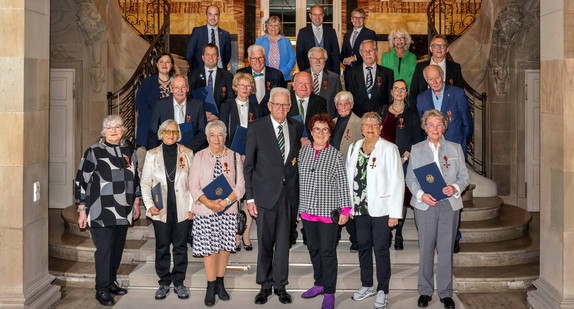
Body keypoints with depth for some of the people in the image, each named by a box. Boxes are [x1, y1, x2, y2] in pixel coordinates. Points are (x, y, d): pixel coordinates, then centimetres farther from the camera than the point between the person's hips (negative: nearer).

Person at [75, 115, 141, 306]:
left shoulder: (129, 150, 10)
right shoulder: (94, 151, -7)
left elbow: (135, 177, 21)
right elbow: (82, 181, -6)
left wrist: (136, 202, 20)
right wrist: (82, 211, -7)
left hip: (123, 211, 5)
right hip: (101, 212, -5)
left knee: (118, 248, 12)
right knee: (104, 249, -6)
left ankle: (112, 282, 28)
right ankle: (102, 290, 5)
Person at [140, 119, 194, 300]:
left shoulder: (187, 154, 5)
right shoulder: (152, 155, 7)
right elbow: (145, 182, 8)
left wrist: (191, 206, -2)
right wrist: (149, 204, -4)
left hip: (181, 209, 0)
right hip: (161, 210, 1)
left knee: (180, 246, 4)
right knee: (162, 247, 5)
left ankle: (179, 282, 15)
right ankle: (164, 283, 17)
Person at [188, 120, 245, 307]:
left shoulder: (234, 157, 5)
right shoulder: (199, 157, 4)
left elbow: (240, 185, 2)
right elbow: (193, 185, -1)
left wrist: (226, 201, -15)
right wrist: (208, 202, -16)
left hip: (228, 210, 1)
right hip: (205, 211, -1)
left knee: (224, 246, 6)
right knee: (209, 248, -2)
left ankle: (220, 284, 20)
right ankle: (211, 287, 10)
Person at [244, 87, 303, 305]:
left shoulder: (296, 127, 6)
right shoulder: (256, 128, -3)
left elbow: (298, 159, 13)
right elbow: (249, 165, -2)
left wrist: (300, 195, 5)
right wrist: (250, 197, -6)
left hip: (289, 193, 2)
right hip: (266, 192, -2)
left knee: (283, 241, 9)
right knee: (265, 242, 6)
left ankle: (280, 285, 21)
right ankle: (265, 285, 20)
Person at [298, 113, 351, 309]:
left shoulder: (335, 155, -4)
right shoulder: (303, 152, 6)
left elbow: (343, 184, -2)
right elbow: (300, 180, 11)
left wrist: (345, 209, -6)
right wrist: (299, 207, 12)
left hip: (328, 210, -4)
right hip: (307, 210, 4)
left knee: (327, 251, 0)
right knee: (313, 249, 14)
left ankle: (329, 292, 11)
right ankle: (319, 284, 30)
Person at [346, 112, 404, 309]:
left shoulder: (389, 149, -4)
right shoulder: (354, 148, 11)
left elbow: (397, 182, -7)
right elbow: (348, 178, 16)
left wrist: (395, 213, -11)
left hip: (381, 209, -5)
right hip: (360, 208, 5)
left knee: (381, 249, -2)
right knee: (363, 246, 12)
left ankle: (383, 291, 9)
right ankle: (367, 285, 26)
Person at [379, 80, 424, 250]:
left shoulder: (412, 113, 6)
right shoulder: (383, 112, 14)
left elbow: (417, 139, 1)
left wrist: (405, 156, -10)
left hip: (404, 162, -2)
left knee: (402, 198, -3)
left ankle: (399, 235, 5)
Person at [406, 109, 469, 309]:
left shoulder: (455, 149, 9)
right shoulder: (416, 150, 8)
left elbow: (464, 176, 9)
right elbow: (410, 178, 6)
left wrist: (455, 188, -13)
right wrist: (421, 194, -12)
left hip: (450, 204, 0)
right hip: (425, 205, 0)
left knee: (446, 249, 2)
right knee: (425, 248, 2)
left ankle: (445, 292, 14)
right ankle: (425, 291, 16)